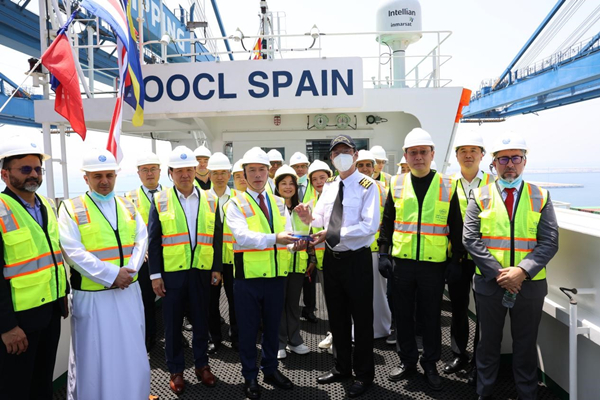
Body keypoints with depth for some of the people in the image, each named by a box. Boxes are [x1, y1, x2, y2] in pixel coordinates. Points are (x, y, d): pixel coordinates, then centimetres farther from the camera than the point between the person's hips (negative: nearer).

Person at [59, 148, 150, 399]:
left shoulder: (128, 207, 9)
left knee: (131, 351, 16)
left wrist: (129, 271, -13)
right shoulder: (71, 208, -5)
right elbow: (73, 251, -14)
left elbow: (141, 241, 3)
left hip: (128, 292, 4)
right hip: (92, 296, -4)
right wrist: (111, 275, -18)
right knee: (95, 356, 8)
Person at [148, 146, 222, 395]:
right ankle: (176, 370, 27)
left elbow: (216, 237, 5)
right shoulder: (160, 200, -2)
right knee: (173, 323, 10)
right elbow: (153, 240, -2)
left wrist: (217, 268, 3)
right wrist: (155, 274, -5)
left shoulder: (209, 199, 3)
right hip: (172, 272, -1)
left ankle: (202, 364, 31)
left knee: (201, 320, 13)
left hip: (202, 271, 2)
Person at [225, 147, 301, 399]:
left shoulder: (279, 203, 9)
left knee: (272, 326, 18)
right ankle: (250, 377, 29)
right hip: (248, 276, -4)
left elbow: (287, 235, 0)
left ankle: (271, 369, 37)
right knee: (249, 328, 10)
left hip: (276, 275, 4)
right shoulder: (236, 204, -5)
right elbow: (242, 236, -21)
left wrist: (294, 243, -23)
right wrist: (274, 238, -33)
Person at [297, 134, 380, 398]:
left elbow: (370, 226, -20)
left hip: (357, 259, -6)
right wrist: (308, 217, -14)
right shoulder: (329, 186, 9)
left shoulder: (367, 186, -10)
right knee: (337, 316, 17)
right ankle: (342, 367, 36)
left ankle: (364, 374, 27)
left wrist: (334, 234, -26)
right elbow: (321, 221, 9)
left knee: (361, 318, 8)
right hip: (331, 258, 6)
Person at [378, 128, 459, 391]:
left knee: (431, 316, 11)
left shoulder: (447, 186, -1)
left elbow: (455, 227, 2)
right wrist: (383, 252, 2)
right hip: (401, 261, 2)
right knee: (403, 314, 12)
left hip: (434, 263, -1)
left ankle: (430, 364, 30)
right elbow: (387, 222, 7)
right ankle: (407, 360, 31)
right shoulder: (397, 184, 3)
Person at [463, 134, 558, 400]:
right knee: (489, 341, 13)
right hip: (489, 283, 0)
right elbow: (470, 239, -7)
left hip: (530, 284, 0)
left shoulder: (540, 197, 2)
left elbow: (549, 242, -5)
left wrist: (522, 271, -17)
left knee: (526, 344, 13)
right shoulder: (480, 196, 0)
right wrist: (498, 273, -14)